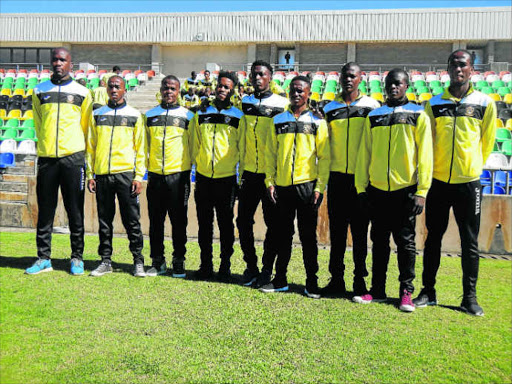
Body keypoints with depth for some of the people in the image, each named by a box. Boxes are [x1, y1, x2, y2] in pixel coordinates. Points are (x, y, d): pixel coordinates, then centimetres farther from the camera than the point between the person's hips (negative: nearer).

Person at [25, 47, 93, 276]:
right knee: (45, 211, 6)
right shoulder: (39, 91, 12)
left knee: (75, 211, 1)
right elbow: (38, 124, 18)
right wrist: (47, 144, 15)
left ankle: (77, 258, 10)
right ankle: (43, 258, 15)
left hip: (73, 157, -2)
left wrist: (75, 147, 10)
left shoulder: (82, 93, 7)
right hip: (46, 157, 2)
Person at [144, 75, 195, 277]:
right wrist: (145, 170, 13)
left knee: (179, 221, 1)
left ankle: (179, 262, 12)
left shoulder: (188, 116, 6)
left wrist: (194, 171, 3)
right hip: (155, 175, 3)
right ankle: (157, 262, 17)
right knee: (155, 221, 6)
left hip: (178, 175, -2)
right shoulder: (149, 115, 13)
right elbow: (144, 145, 18)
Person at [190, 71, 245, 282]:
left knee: (226, 224, 3)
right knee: (204, 223, 8)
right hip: (203, 177, 3)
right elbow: (194, 145, 15)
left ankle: (225, 267, 14)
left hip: (226, 179, -2)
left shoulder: (238, 117, 4)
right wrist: (196, 164, 10)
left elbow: (242, 149, 5)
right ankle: (206, 265, 19)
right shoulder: (201, 114, 10)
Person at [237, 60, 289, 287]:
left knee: (273, 224, 4)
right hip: (249, 174, 4)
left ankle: (267, 268, 18)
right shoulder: (244, 102, 11)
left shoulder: (282, 104, 0)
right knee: (243, 221, 5)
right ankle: (251, 266, 21)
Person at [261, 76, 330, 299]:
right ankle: (280, 280, 21)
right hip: (282, 187, 3)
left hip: (307, 186, -2)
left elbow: (324, 157, 1)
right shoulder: (278, 121, 10)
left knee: (308, 236, 4)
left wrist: (319, 187, -7)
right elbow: (270, 154, 10)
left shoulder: (317, 122, 4)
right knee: (283, 234, 10)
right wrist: (270, 182, 2)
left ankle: (312, 283, 15)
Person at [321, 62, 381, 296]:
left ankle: (360, 279, 14)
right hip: (337, 177, 2)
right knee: (337, 230, 6)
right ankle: (336, 279, 15)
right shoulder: (330, 108, 11)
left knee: (360, 231, 4)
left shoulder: (371, 106, 5)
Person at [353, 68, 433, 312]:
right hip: (377, 190, 3)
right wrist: (361, 187, 5)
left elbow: (424, 154, -2)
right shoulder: (374, 116, 11)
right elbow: (364, 153, 11)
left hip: (405, 189, -3)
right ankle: (377, 290, 19)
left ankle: (406, 292, 14)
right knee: (379, 241, 10)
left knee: (405, 242, 3)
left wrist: (421, 191, -9)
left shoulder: (418, 115, 3)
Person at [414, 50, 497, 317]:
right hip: (438, 181, 1)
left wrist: (473, 166, 13)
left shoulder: (485, 103, 2)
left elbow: (487, 141, 10)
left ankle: (469, 297, 17)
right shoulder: (434, 104, 5)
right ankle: (428, 292, 20)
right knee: (433, 237, 8)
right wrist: (432, 167, 9)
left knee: (470, 242, 6)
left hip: (469, 183, -1)